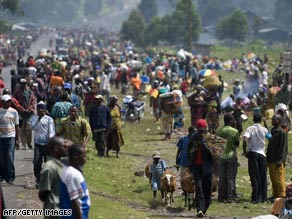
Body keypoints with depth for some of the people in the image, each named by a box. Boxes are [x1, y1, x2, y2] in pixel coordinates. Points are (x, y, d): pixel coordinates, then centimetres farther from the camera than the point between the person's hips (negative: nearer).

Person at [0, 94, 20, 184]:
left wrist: (17, 140, 3)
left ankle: (10, 177, -6)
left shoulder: (14, 112, 4)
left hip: (11, 137, -1)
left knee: (10, 157, -9)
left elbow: (17, 126, 7)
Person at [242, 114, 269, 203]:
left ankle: (256, 197, -5)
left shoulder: (250, 129, -6)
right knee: (263, 177, 10)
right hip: (262, 154, 2)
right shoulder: (264, 129, 2)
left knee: (255, 177, -1)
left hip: (252, 153, -2)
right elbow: (269, 136, 21)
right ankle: (263, 197, 12)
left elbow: (245, 139, -20)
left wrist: (245, 152, -9)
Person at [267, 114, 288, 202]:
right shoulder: (272, 131, 14)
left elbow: (283, 148, -15)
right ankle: (275, 194, 20)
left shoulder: (282, 132, -12)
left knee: (278, 179, -5)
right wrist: (268, 158, 17)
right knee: (273, 178, 13)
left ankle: (281, 195, 0)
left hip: (277, 161, -9)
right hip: (271, 160, 9)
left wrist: (280, 160, -19)